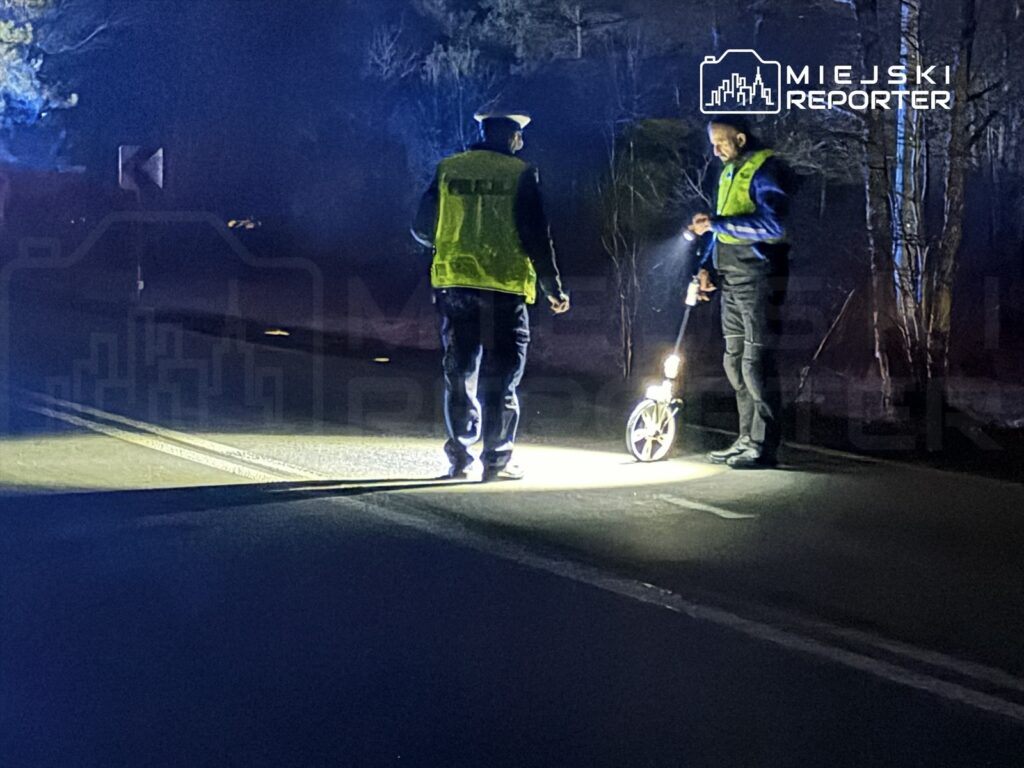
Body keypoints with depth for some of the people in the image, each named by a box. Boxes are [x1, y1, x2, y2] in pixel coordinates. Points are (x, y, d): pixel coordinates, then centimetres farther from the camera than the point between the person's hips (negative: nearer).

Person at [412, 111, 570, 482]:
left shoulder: (447, 169, 5)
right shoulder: (521, 173, -4)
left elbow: (422, 229, 9)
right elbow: (536, 236, -6)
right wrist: (553, 288, 2)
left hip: (453, 284, 3)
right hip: (504, 287, -3)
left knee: (459, 374, 12)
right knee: (500, 378, 4)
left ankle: (461, 459, 14)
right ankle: (496, 460, 4)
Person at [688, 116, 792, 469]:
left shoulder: (766, 170, -12)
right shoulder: (729, 172, 16)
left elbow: (772, 224, -25)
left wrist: (715, 223, -22)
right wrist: (706, 266, 13)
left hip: (759, 280, -9)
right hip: (731, 280, 9)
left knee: (756, 363, -8)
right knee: (735, 362, 12)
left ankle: (765, 446, -2)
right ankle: (747, 440, 20)